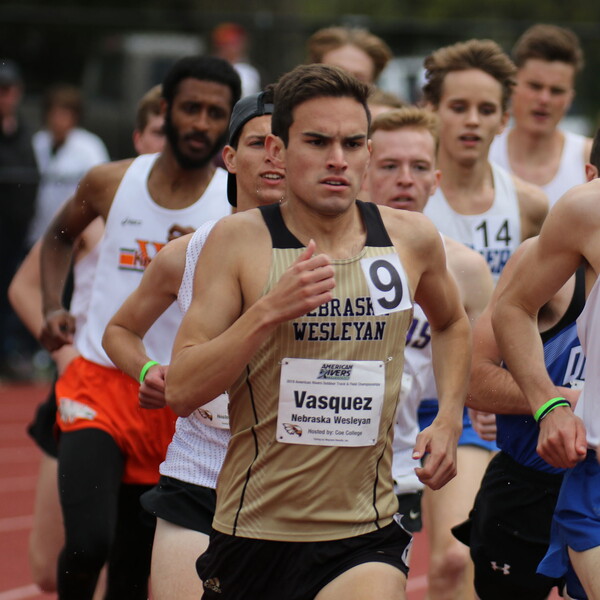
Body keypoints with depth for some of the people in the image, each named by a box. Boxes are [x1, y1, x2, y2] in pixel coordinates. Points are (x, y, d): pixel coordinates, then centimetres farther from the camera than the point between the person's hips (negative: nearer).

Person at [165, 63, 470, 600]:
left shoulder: (411, 240, 3)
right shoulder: (239, 242, -4)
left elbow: (451, 323, 26)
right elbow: (181, 391, -10)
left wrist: (449, 420, 13)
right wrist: (269, 310, -20)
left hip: (364, 540, 0)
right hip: (254, 531, 0)